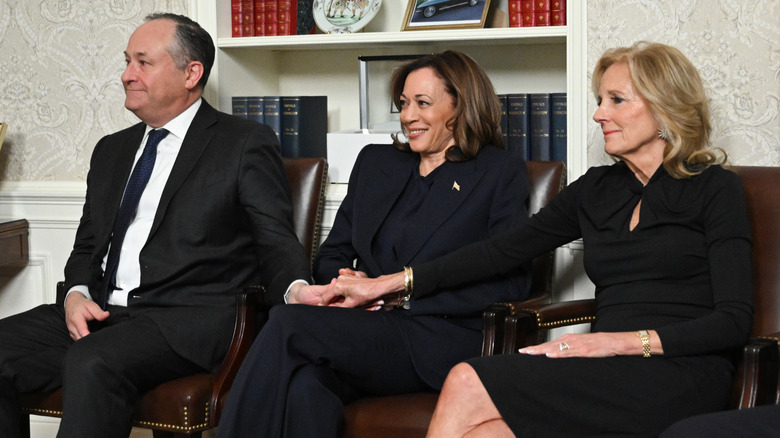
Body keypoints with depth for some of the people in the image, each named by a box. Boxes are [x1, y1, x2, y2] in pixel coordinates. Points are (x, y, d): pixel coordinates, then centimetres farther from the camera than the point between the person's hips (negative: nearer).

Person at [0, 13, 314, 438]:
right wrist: (76, 293, 2)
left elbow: (276, 243, -1)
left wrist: (297, 290, -24)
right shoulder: (111, 150, 23)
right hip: (101, 312, 6)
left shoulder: (245, 144, 4)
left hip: (187, 318, -6)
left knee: (92, 363, -35)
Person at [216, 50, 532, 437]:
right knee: (303, 387, -35)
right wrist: (345, 282, -1)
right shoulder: (375, 163, 26)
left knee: (288, 324, -28)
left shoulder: (500, 173, 9)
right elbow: (330, 256, 26)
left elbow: (510, 283, -3)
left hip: (441, 340, -4)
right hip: (362, 327, 4)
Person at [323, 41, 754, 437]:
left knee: (467, 384, -24)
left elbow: (733, 319, -5)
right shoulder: (596, 188, 19)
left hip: (678, 375, -5)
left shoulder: (714, 188, 3)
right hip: (608, 373, 5)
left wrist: (624, 342, -16)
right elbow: (505, 249, 16)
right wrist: (390, 283, 10)